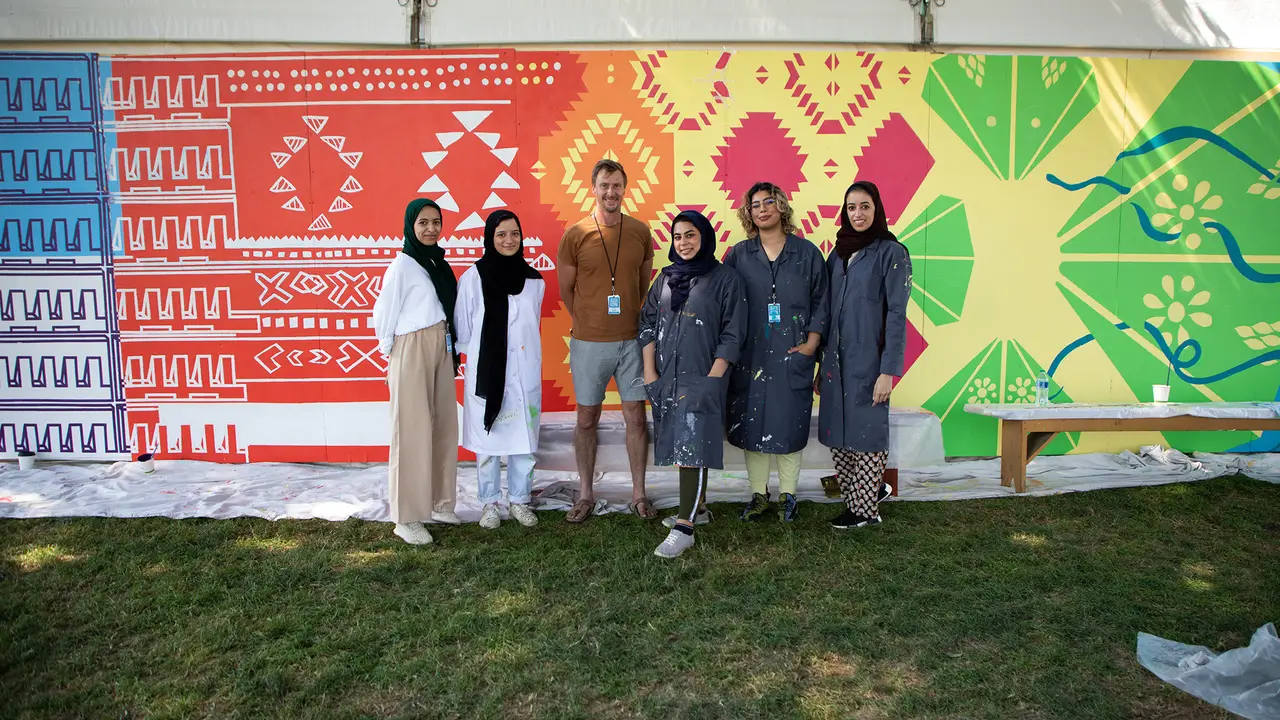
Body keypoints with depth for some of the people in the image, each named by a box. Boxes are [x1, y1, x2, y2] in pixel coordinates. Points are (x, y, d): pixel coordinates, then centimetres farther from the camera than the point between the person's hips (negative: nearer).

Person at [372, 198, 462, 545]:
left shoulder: (438, 262, 11)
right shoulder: (402, 265, -11)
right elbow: (383, 314, -8)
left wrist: (452, 351, 10)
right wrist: (392, 351, 2)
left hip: (441, 349, 7)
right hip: (412, 351, -7)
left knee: (443, 426, 10)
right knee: (412, 432, -4)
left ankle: (438, 503, 22)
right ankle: (407, 518, 3)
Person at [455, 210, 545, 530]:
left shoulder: (534, 280, 4)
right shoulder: (473, 277, -7)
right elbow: (463, 329, -1)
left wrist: (523, 351, 13)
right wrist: (475, 356, 5)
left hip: (524, 373, 3)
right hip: (485, 371, -2)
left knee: (524, 438, 7)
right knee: (487, 438, 6)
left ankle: (520, 500, 21)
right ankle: (489, 503, 19)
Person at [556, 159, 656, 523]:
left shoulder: (640, 231, 3)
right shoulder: (575, 234, -3)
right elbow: (566, 291, 5)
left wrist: (632, 319, 10)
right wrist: (589, 323, 7)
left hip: (632, 339, 1)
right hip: (589, 342, -1)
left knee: (636, 417, 5)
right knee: (587, 419, 8)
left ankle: (638, 493, 18)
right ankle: (585, 494, 21)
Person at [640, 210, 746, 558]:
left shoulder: (725, 279, -3)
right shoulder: (666, 278, 13)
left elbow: (732, 336, -6)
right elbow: (647, 323, 12)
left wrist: (711, 380, -13)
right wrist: (650, 372, 3)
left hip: (701, 380, -5)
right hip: (666, 379, 5)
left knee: (692, 448, -10)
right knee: (680, 447, 9)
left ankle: (684, 529, -9)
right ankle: (694, 507, 24)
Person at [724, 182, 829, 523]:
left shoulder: (807, 252, 4)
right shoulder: (738, 255, 6)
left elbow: (821, 301, 5)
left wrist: (812, 342, -4)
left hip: (792, 355, -1)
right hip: (749, 356, 1)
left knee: (789, 424, 3)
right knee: (751, 424, 4)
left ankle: (788, 496, 17)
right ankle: (758, 495, 18)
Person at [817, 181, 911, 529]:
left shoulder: (891, 253, -6)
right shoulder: (838, 254, 12)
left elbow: (896, 314, -11)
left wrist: (888, 371, -16)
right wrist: (821, 364, 12)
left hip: (868, 360, -6)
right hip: (836, 359, 6)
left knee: (866, 431, 2)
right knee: (837, 433, 10)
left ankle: (865, 508, 15)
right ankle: (870, 489, 29)